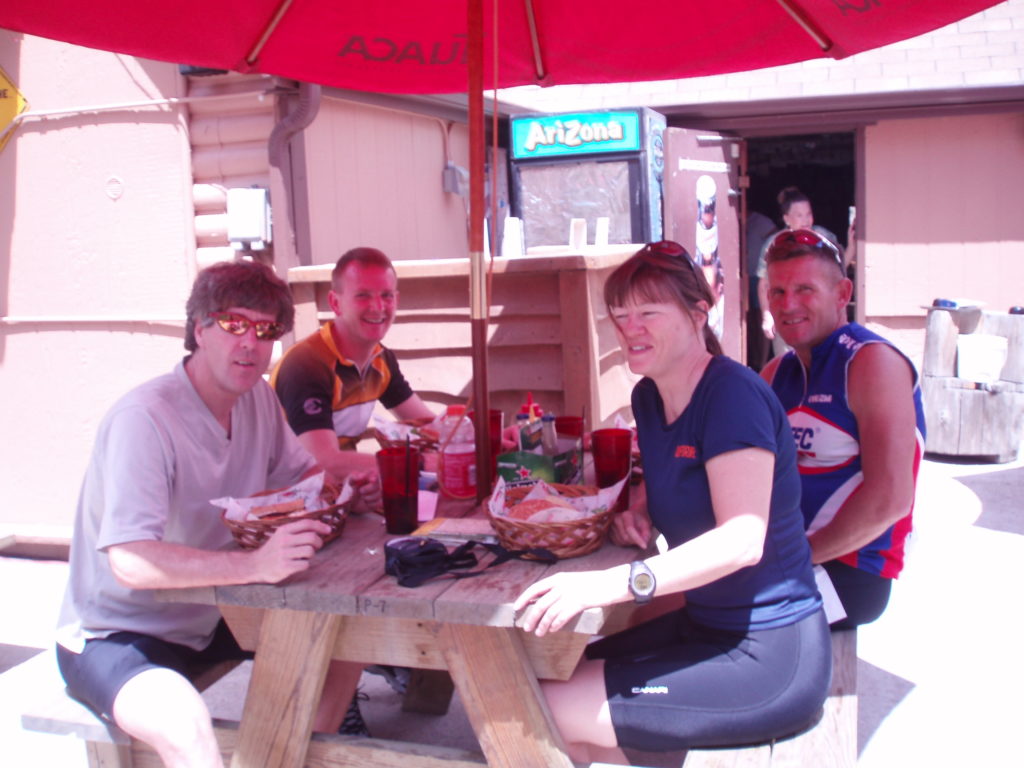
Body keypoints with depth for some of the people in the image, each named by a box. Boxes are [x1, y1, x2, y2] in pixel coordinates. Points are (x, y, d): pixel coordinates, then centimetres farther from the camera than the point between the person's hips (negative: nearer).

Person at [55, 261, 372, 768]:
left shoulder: (259, 398, -2)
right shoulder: (144, 419, -28)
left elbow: (300, 471, 12)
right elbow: (131, 563, -36)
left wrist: (344, 483, -11)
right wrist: (255, 563, -48)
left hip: (207, 619, 8)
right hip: (113, 638, -8)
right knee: (186, 725, -37)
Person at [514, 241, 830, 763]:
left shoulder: (732, 392, -19)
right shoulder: (648, 397, 6)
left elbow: (743, 539, -29)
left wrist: (615, 582, -39)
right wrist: (638, 514, 2)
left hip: (770, 660, -8)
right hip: (704, 626, 8)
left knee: (546, 714, -11)